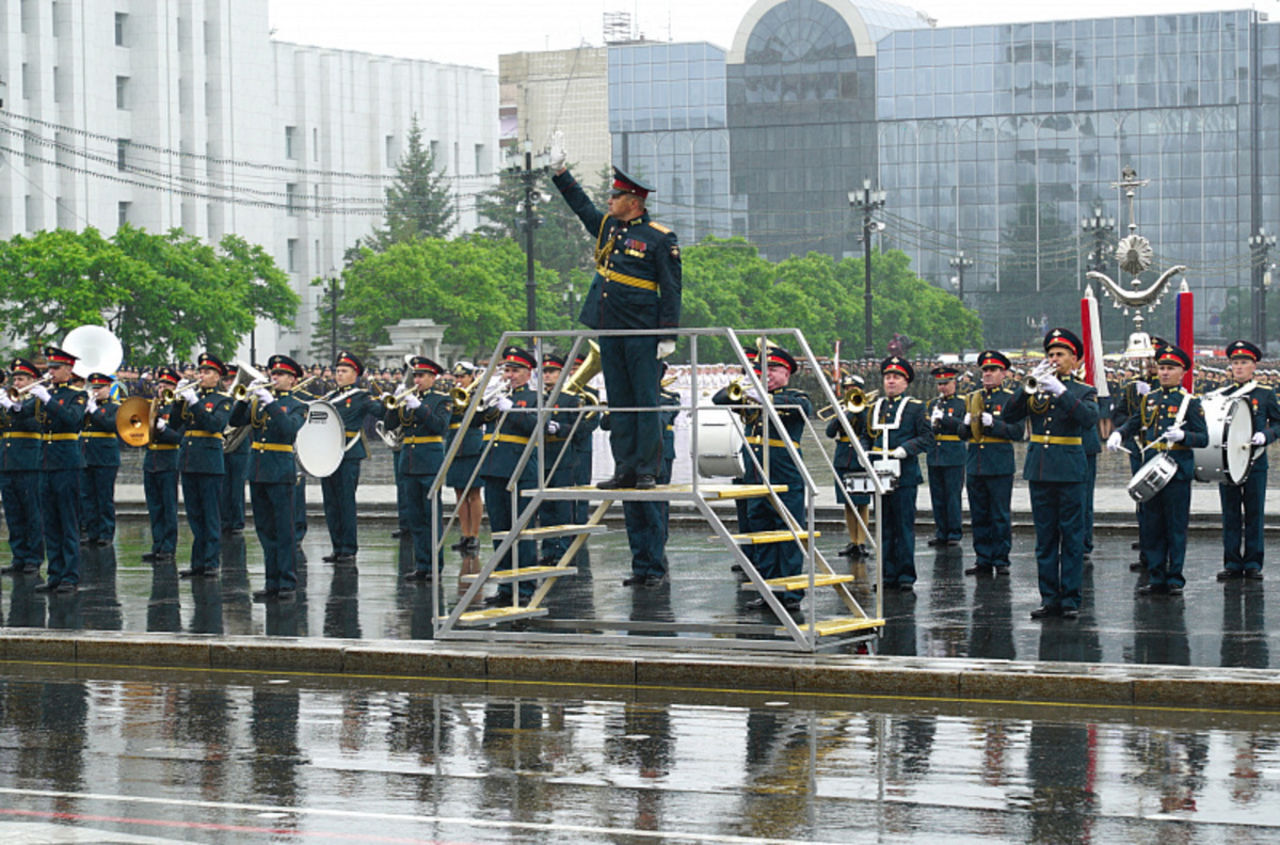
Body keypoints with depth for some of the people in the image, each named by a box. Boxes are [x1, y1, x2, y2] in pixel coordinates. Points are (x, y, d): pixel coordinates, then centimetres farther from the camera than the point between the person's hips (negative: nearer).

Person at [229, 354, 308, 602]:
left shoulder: (297, 406, 0)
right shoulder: (258, 401, 13)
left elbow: (290, 430, -19)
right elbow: (235, 421, 3)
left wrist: (271, 404, -23)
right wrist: (246, 398, -12)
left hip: (281, 473, -5)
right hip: (257, 473, 5)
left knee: (284, 530, -5)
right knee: (265, 531, 9)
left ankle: (288, 584, -2)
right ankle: (272, 583, 15)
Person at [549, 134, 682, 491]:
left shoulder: (659, 238, -6)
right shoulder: (607, 226, 13)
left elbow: (671, 289, -7)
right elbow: (581, 205, 31)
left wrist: (667, 335, -12)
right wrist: (560, 170, 30)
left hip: (641, 331, -7)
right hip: (609, 329, 7)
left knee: (645, 401, -3)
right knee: (619, 403, 7)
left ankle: (647, 471, -1)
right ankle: (625, 471, 10)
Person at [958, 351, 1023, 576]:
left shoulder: (1011, 399, 0)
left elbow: (1018, 431, -8)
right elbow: (962, 434, 17)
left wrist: (994, 424, -18)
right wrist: (966, 424, -5)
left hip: (1000, 466, -5)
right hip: (975, 466, 5)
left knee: (1001, 516, -1)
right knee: (979, 516, 8)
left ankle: (1001, 560, 6)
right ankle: (983, 560, 14)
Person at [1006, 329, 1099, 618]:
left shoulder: (1083, 392, 4)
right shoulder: (1034, 390, 11)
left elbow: (1090, 417, -17)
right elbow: (1009, 416, -1)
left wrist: (1060, 391, -24)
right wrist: (1028, 386, -13)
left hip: (1070, 472, -3)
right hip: (1039, 471, 3)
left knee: (1072, 537, -1)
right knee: (1045, 538, 6)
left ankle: (1070, 598, 4)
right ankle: (1049, 597, 11)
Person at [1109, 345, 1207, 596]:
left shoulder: (1190, 402, -3)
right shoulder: (1149, 399, 11)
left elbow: (1203, 439, -5)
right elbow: (1133, 424, 19)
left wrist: (1183, 436, -24)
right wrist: (1118, 435, -2)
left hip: (1177, 470, -5)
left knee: (1176, 527, 0)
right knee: (1152, 526, 7)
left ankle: (1175, 580, 7)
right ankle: (1156, 579, 14)